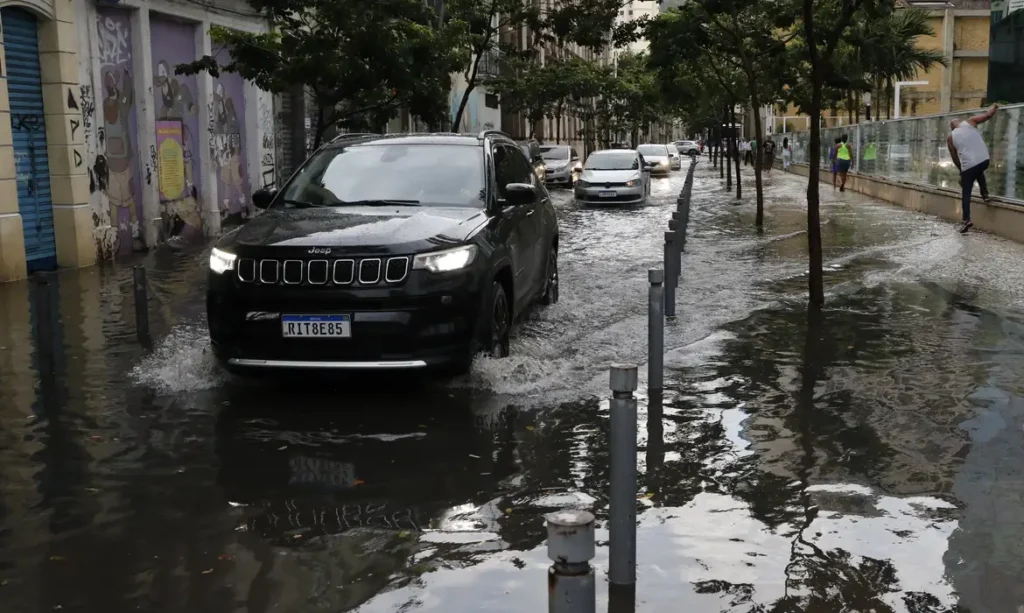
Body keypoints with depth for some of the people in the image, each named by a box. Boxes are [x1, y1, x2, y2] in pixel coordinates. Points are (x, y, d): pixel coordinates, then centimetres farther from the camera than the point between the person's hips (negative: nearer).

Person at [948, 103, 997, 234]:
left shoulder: (950, 138, 13)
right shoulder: (969, 122, 10)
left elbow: (954, 157, 17)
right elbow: (988, 115, 8)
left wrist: (961, 170, 28)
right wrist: (994, 107, 30)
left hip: (968, 166, -2)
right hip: (984, 160, 2)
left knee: (966, 193, 5)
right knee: (979, 172, 39)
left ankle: (967, 220, -6)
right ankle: (985, 194, 28)